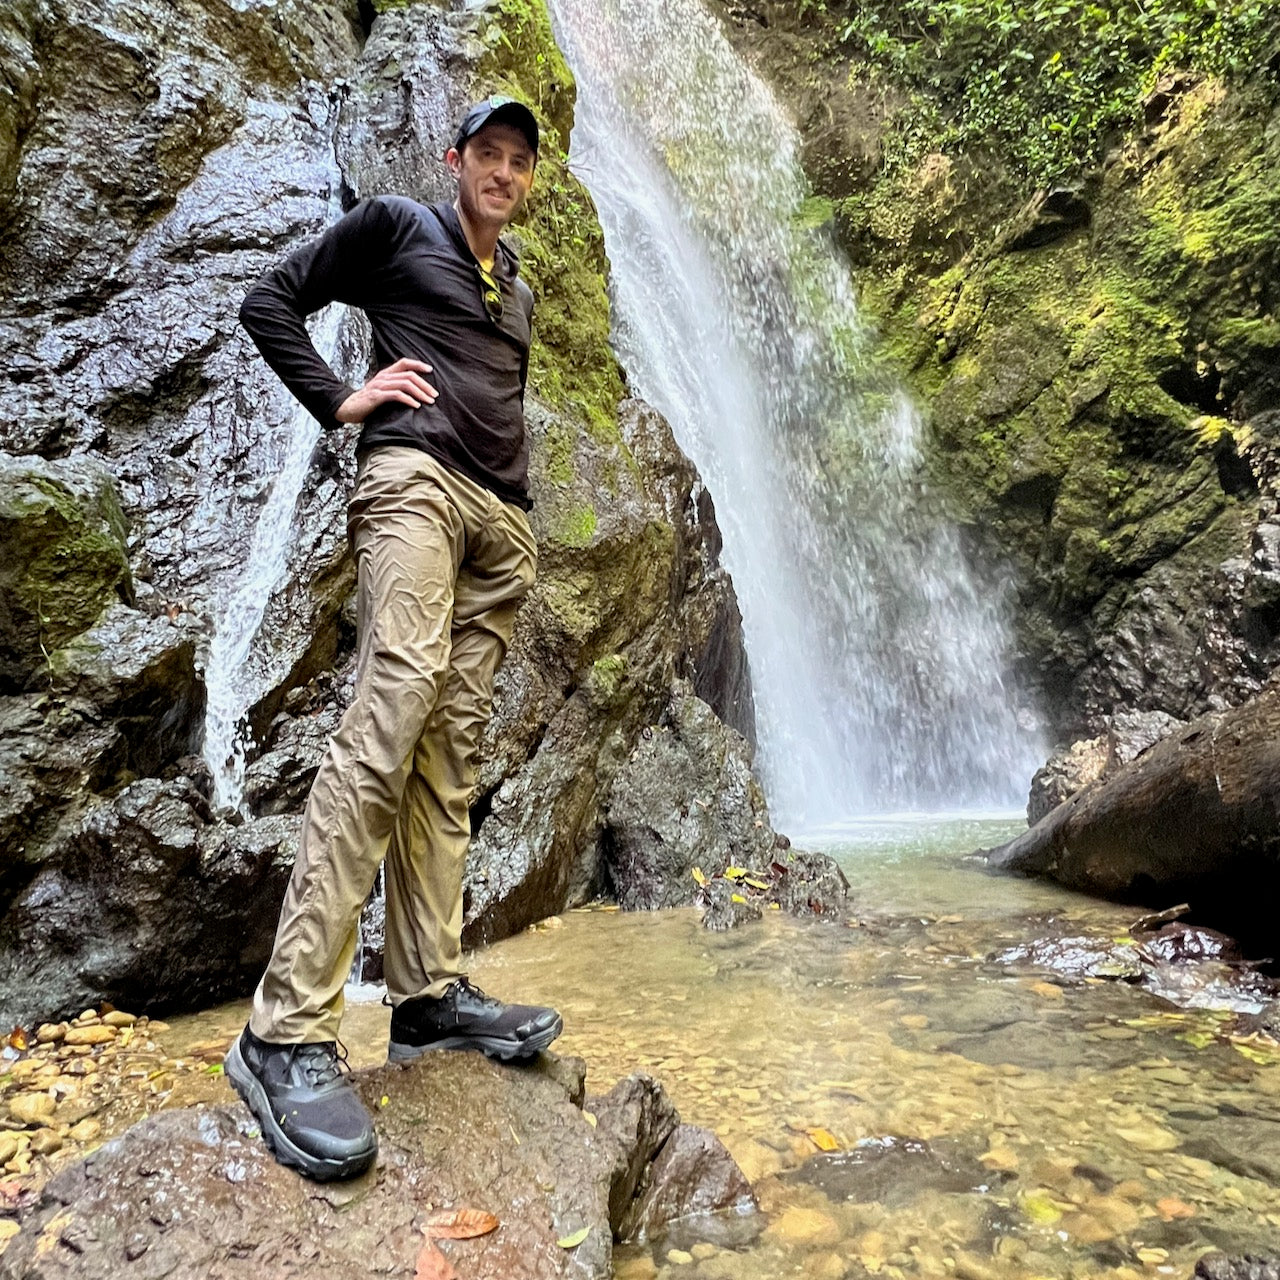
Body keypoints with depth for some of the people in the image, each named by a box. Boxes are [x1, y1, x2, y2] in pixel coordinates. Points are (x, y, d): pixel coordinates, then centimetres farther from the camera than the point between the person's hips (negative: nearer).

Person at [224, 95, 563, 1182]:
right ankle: (288, 1031, -22)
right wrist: (340, 402, -1)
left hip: (503, 522, 7)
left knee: (449, 757, -1)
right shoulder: (395, 227, 14)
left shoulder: (519, 291, 32)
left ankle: (429, 992, 2)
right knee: (389, 721, -24)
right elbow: (271, 300, 11)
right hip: (416, 482, -7)